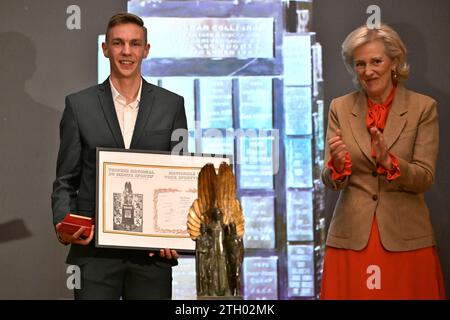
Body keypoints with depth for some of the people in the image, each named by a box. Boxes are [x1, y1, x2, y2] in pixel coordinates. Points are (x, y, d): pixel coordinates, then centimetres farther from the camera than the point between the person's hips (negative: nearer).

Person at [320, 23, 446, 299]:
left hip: (406, 238, -1)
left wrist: (388, 161, -24)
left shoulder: (423, 108, -1)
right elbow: (331, 182, 1)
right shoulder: (340, 108, 5)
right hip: (351, 237, 2)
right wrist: (337, 164, -21)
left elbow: (425, 178, -6)